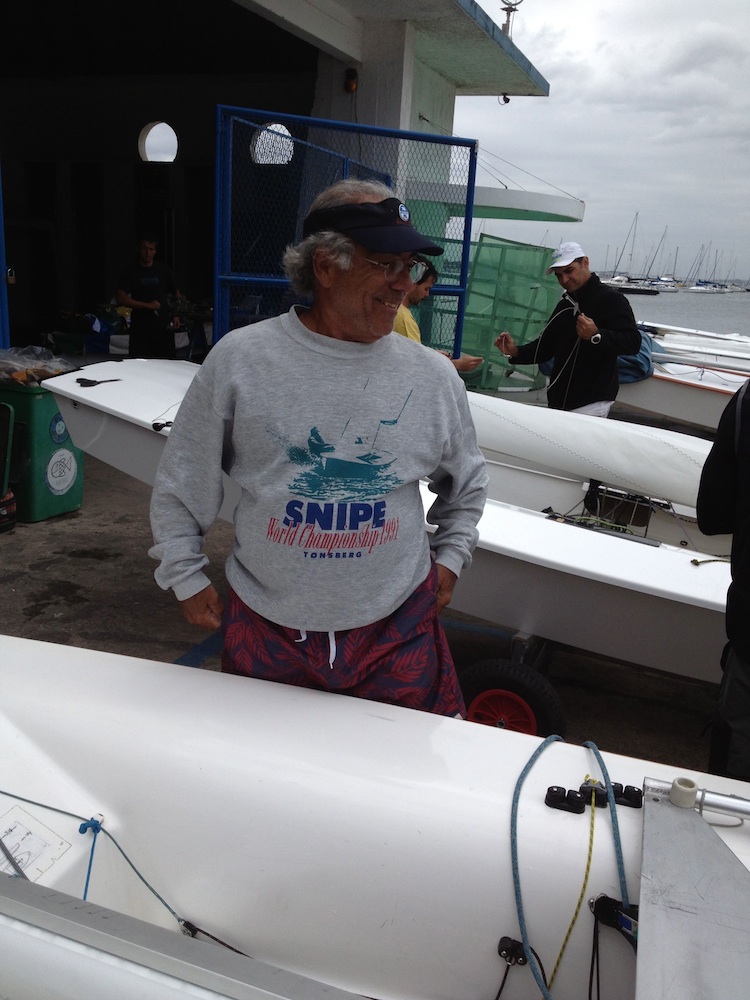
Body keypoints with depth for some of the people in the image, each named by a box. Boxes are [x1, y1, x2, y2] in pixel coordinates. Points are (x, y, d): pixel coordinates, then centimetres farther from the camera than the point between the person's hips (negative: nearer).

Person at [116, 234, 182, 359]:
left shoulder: (163, 270, 11)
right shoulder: (131, 271, 4)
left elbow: (176, 295, 18)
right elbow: (121, 298, -3)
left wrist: (176, 316, 1)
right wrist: (147, 305, -11)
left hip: (164, 325, 1)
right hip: (140, 326, -1)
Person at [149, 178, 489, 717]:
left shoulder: (435, 377, -2)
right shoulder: (240, 358, -9)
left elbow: (467, 484, 17)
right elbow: (180, 486, 2)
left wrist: (449, 558, 11)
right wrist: (187, 579, 4)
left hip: (398, 630, 1)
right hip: (264, 629, 0)